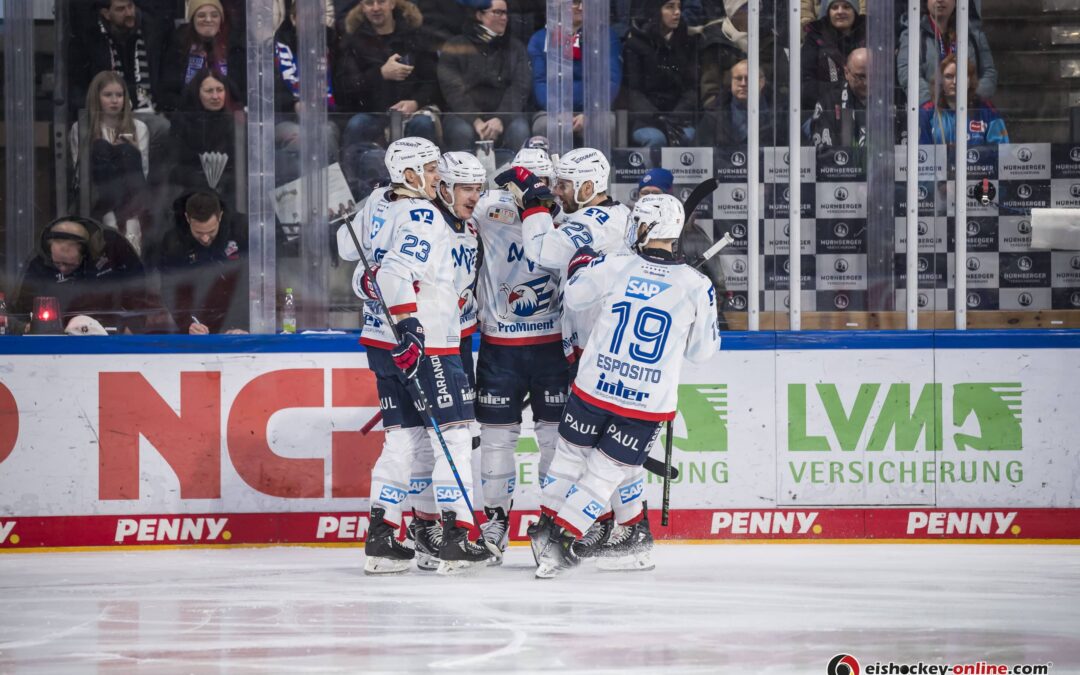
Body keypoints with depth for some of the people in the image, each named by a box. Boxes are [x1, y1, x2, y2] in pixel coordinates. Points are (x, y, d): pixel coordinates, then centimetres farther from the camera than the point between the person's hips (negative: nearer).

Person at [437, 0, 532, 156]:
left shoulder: (516, 48, 14)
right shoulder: (455, 47, 7)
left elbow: (520, 88, 0)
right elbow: (453, 89, -4)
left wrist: (501, 119, -18)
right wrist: (475, 121, -20)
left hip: (505, 114, 1)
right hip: (464, 113, -1)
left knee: (519, 130, -31)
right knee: (462, 131, -35)